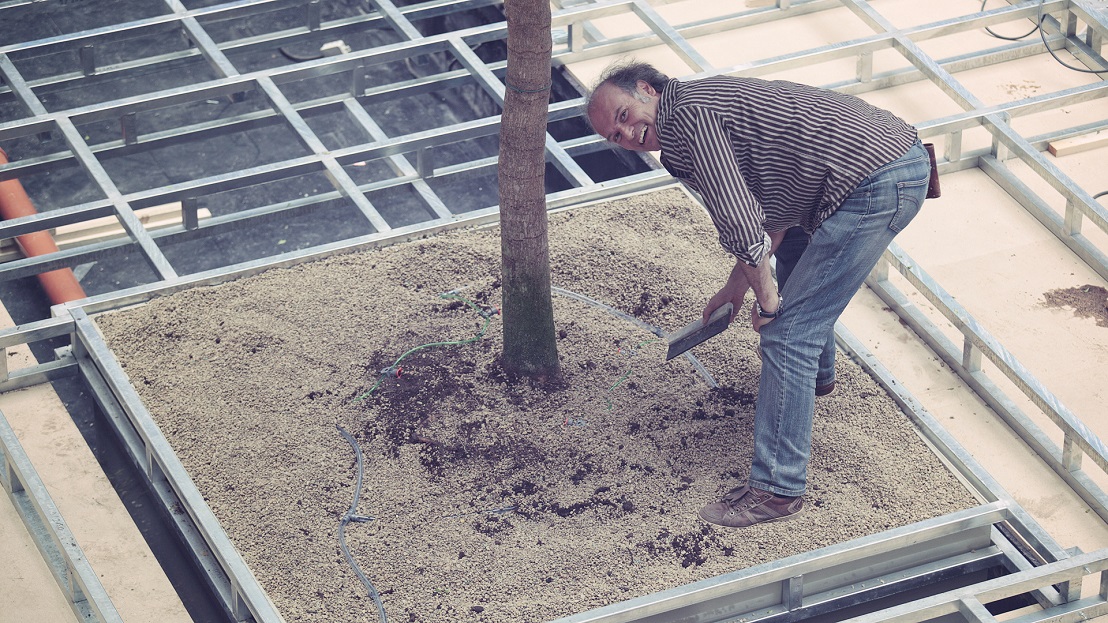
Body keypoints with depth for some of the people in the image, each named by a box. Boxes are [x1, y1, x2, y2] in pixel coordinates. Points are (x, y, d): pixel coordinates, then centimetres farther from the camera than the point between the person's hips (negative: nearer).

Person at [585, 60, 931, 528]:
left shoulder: (689, 115, -11)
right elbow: (771, 212, 27)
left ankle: (777, 489, -5)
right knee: (793, 251, 36)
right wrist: (737, 285, 28)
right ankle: (815, 375, 56)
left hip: (876, 185, -11)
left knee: (788, 330, -8)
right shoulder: (709, 99, 20)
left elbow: (739, 224, -19)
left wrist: (765, 294, -6)